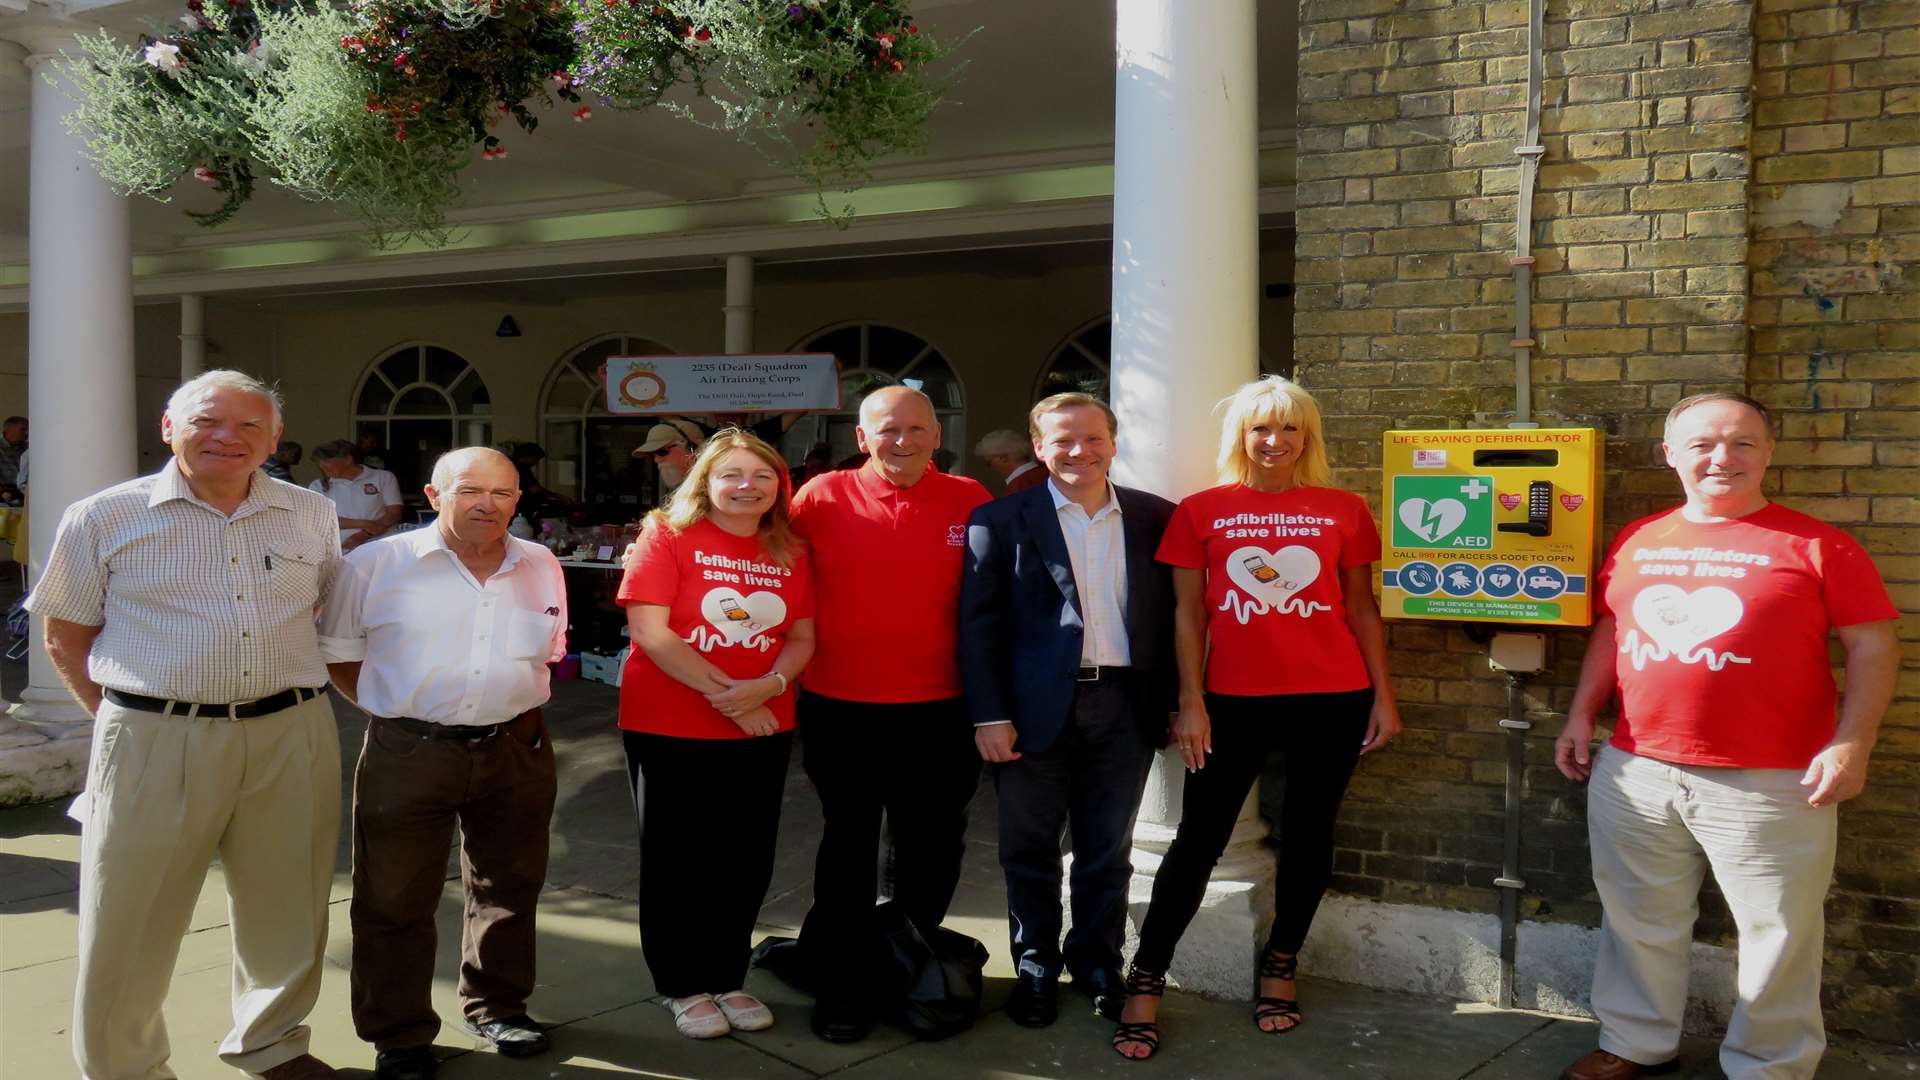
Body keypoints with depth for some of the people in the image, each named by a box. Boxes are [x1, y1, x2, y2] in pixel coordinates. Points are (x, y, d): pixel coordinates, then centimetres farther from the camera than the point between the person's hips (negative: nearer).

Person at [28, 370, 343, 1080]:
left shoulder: (311, 516, 8)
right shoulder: (104, 517, 1)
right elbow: (66, 637, 6)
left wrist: (294, 695, 10)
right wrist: (127, 717, 1)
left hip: (293, 735, 3)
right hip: (156, 740, -2)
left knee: (287, 910, 14)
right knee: (129, 922, 5)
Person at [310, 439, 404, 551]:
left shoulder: (384, 477, 11)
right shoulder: (318, 486, 15)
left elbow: (394, 514, 2)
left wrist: (364, 535, -13)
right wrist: (363, 524, -11)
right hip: (337, 549, 2)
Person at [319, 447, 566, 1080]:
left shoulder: (543, 569, 5)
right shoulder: (377, 564, -6)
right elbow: (335, 649, 2)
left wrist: (516, 706, 12)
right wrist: (394, 710, 0)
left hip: (516, 751, 3)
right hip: (408, 755, -3)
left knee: (509, 888, 16)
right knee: (394, 901, 6)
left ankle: (497, 1007, 35)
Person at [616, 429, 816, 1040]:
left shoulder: (789, 553, 5)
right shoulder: (668, 536, -7)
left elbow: (802, 639, 5)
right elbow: (649, 631, -15)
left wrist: (766, 686, -17)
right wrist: (725, 695, -17)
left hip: (763, 732, 4)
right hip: (669, 730, -4)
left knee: (746, 863, 11)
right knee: (677, 862, 8)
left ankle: (727, 978, 28)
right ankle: (684, 987, 22)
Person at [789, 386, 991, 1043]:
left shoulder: (971, 502, -2)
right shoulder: (822, 498, -4)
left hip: (938, 714, 1)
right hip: (840, 711, -1)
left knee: (931, 851, 15)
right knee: (848, 849, 12)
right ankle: (844, 984, 25)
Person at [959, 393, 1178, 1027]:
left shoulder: (1155, 517, 6)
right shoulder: (1001, 519, -1)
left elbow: (1171, 614, 7)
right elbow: (979, 622, -5)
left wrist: (1174, 702, 2)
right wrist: (989, 714, -11)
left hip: (1125, 706, 2)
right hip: (1035, 708, -2)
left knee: (1107, 852, 13)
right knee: (1030, 851, 10)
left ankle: (1098, 962, 30)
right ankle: (1035, 968, 26)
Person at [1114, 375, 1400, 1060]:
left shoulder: (1343, 511, 5)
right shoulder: (1202, 511, 2)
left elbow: (1361, 609, 9)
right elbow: (1188, 611, 2)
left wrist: (1383, 696, 5)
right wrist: (1191, 702, -4)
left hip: (1332, 700, 2)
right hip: (1235, 700, -1)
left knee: (1307, 833, 10)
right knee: (1199, 838, -1)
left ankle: (1280, 966, 27)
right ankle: (1145, 981, 7)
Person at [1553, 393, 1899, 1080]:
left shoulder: (1815, 546, -4)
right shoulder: (1636, 542, 8)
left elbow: (1873, 647, -5)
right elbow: (1609, 632, 16)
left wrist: (1851, 745, -13)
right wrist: (1581, 716, 10)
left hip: (1771, 785, -4)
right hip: (1635, 775, 4)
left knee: (1777, 938, 7)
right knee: (1638, 923, 16)